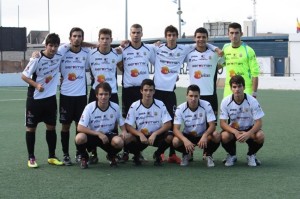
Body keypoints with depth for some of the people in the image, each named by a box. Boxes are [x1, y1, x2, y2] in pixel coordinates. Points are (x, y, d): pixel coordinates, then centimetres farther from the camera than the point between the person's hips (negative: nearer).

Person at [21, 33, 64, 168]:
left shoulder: (59, 57, -4)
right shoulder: (37, 59, -15)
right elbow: (24, 76, -10)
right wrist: (36, 85, -24)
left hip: (51, 98, 4)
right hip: (35, 99, -4)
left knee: (51, 127, 9)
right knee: (31, 127, 2)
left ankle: (52, 157, 19)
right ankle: (31, 158, 11)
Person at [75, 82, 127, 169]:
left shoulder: (115, 107, -7)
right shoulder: (89, 107, -16)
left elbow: (122, 124, 8)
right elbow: (80, 128, -21)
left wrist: (124, 132, -17)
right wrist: (99, 134, -27)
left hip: (108, 135, 2)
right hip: (92, 135, -2)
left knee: (119, 142, -32)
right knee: (79, 138, -35)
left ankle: (111, 156, 6)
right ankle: (84, 158, -1)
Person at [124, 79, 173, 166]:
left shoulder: (160, 105, -6)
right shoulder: (134, 106, -7)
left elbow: (168, 124, -10)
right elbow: (128, 126, -11)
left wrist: (154, 134, -23)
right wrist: (140, 134, -27)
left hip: (156, 135, 1)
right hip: (140, 136, -1)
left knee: (169, 137, -30)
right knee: (128, 139, -32)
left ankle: (157, 154, 3)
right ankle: (137, 155, 4)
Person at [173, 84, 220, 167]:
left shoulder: (206, 105, -18)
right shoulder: (180, 108, -17)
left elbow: (212, 125, -20)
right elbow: (176, 129, -21)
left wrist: (204, 136, -42)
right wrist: (185, 140, -42)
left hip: (203, 135, 0)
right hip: (187, 136, 0)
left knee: (216, 136, -32)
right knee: (175, 141, -31)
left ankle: (208, 155, -1)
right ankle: (186, 154, 5)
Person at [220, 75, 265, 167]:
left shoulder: (252, 101, -18)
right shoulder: (225, 101, -15)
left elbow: (259, 122, -19)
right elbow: (222, 123, -16)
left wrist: (248, 133, -38)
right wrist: (235, 132, -35)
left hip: (249, 130, 0)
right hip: (232, 129, 0)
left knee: (260, 136, -32)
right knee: (224, 136, -33)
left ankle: (251, 155, 2)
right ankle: (231, 155, 1)